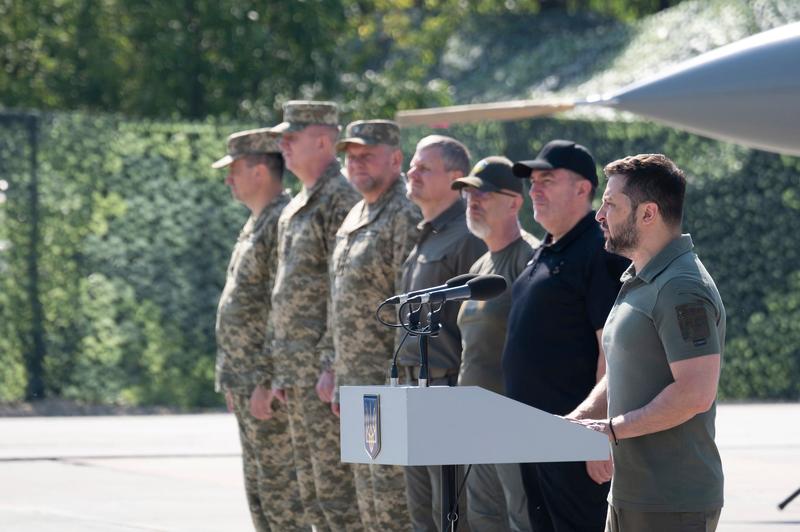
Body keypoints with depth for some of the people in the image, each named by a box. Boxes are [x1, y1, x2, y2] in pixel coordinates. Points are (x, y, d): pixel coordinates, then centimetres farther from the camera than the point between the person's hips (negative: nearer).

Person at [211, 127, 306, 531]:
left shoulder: (284, 224, -15)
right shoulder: (257, 224, 18)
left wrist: (273, 383, -22)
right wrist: (235, 382, 21)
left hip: (270, 381, -10)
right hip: (248, 382, 10)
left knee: (280, 485, -9)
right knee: (259, 487, 12)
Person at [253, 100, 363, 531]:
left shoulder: (340, 200, -12)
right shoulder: (295, 208, 19)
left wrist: (332, 366, -22)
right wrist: (280, 371, 20)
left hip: (325, 368, -10)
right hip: (296, 373, 10)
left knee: (335, 480, -10)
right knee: (310, 479, 11)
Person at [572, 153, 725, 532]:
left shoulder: (683, 291, -16)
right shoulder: (637, 282, 18)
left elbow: (696, 394, -24)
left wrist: (613, 429, -18)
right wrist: (574, 421, 9)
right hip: (630, 497, 10)